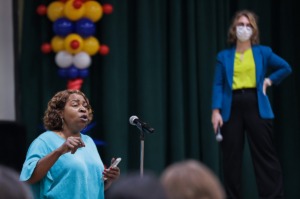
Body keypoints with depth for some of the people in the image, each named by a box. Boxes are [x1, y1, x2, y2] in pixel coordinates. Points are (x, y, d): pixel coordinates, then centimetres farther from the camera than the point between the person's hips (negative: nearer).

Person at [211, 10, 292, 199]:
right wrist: (216, 110, -7)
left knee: (265, 155, -3)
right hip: (232, 107, 1)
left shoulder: (263, 52, 9)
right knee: (231, 157, 2)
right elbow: (218, 84, 4)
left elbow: (286, 68, 17)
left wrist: (269, 80, 5)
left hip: (257, 106, -1)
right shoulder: (224, 56, 9)